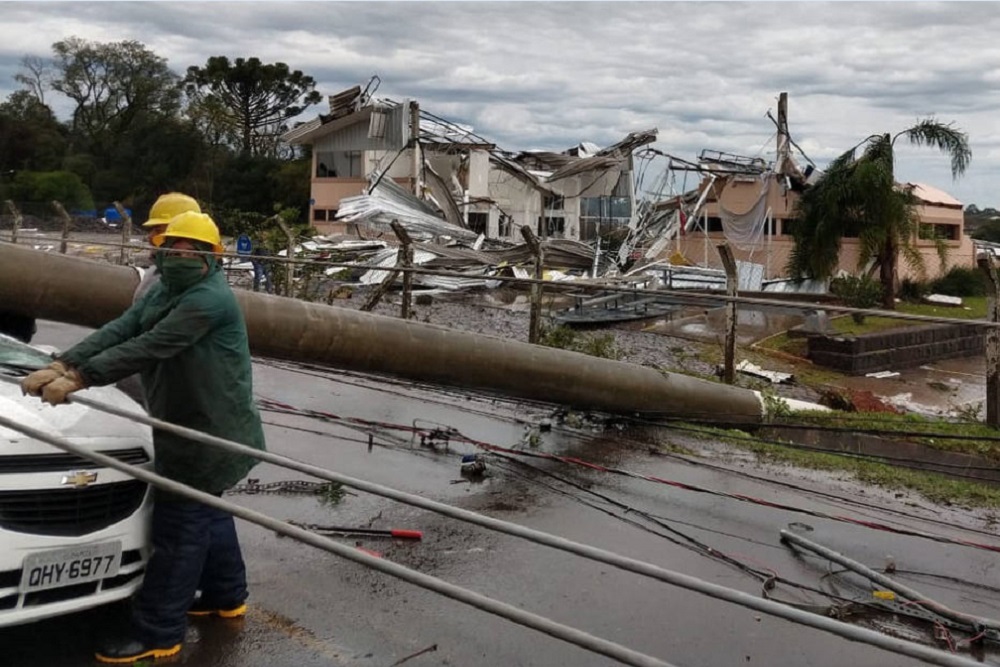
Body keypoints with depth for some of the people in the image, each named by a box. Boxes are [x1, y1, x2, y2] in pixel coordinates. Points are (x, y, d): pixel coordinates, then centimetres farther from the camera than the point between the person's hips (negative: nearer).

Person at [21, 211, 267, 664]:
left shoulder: (210, 299, -22)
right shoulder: (164, 291, 11)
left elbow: (147, 348, -29)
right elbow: (119, 330, -3)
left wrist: (78, 379, -31)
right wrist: (59, 366, -17)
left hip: (210, 433, -10)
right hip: (189, 428, 10)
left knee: (180, 526, -5)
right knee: (205, 513, 21)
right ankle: (226, 595, 38)